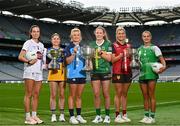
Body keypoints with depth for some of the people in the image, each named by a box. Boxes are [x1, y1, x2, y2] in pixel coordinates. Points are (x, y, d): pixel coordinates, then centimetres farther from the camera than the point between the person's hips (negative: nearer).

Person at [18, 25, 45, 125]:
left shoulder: (41, 45, 18)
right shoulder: (28, 43, -1)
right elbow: (20, 57, -8)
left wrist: (41, 56, 1)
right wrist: (29, 61, -22)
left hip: (39, 72, 6)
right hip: (30, 71, -6)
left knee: (36, 95, 7)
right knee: (28, 94, -5)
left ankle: (34, 116, 12)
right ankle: (27, 117, -2)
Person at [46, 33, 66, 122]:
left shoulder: (63, 50, 13)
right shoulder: (49, 50, 10)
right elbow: (46, 63, 7)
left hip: (62, 74, 1)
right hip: (53, 74, -1)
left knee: (62, 95, 3)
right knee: (53, 95, -1)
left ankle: (62, 115, 9)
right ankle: (53, 115, 5)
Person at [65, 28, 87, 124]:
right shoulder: (68, 48, -1)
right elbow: (68, 61, -10)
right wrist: (74, 52, -20)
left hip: (82, 74, 5)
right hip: (72, 74, -5)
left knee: (79, 96, 10)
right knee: (72, 96, 0)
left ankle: (79, 115, 16)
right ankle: (71, 116, 5)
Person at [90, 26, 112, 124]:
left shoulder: (108, 44, 2)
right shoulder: (92, 45, 11)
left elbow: (109, 58, -6)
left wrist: (100, 52, -18)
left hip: (105, 71, -2)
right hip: (95, 71, 3)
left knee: (106, 94, 1)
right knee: (96, 94, 0)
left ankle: (107, 116, 10)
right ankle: (98, 116, 8)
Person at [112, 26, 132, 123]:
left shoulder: (128, 46, 14)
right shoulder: (113, 45, 0)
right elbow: (112, 60, -7)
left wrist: (129, 55, -1)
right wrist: (121, 54, -17)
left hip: (127, 72, 5)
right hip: (118, 72, -5)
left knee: (125, 94, 9)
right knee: (118, 93, -3)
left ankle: (124, 115, 15)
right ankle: (117, 116, 3)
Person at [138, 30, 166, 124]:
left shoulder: (154, 48, 0)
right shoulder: (140, 49, 15)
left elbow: (161, 59, -6)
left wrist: (163, 66, -24)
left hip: (151, 74, -5)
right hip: (142, 74, 5)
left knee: (151, 96, -3)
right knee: (145, 96, 8)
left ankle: (152, 117, 3)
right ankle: (146, 116, 15)